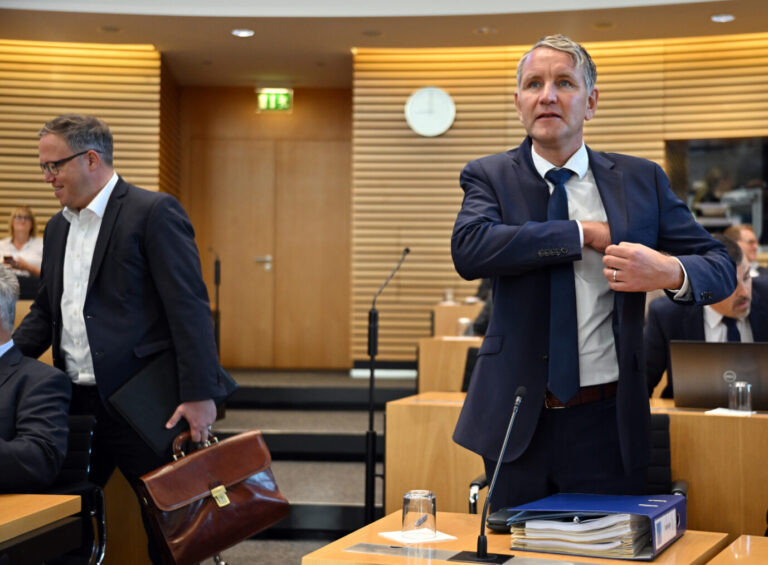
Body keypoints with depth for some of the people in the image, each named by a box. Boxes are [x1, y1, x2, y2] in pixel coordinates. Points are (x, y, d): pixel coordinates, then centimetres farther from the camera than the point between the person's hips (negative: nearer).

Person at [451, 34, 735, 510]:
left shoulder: (641, 180, 5)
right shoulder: (490, 177, 2)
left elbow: (720, 267, 5)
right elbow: (468, 248, -19)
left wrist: (671, 272, -19)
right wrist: (585, 233, -17)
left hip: (607, 422, 1)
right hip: (518, 419, 0)